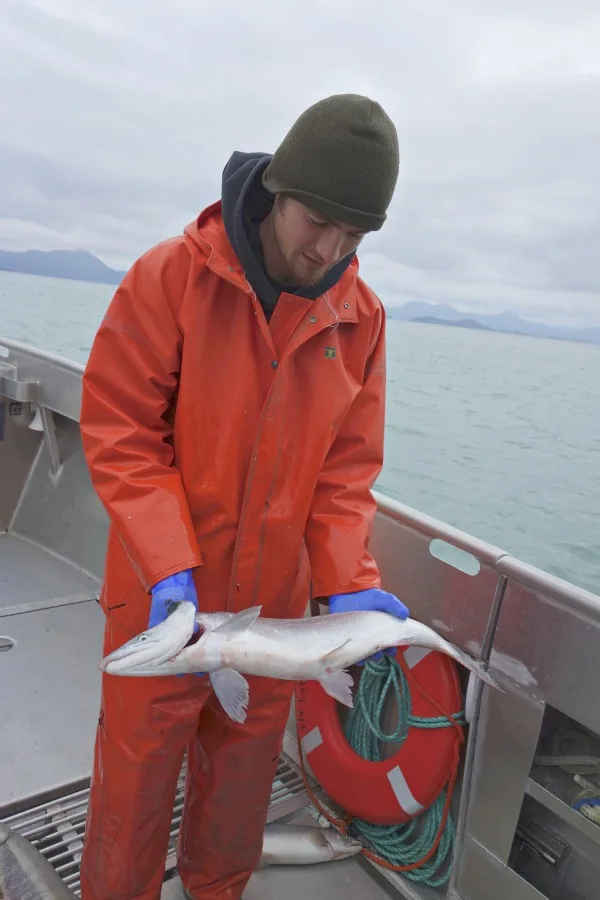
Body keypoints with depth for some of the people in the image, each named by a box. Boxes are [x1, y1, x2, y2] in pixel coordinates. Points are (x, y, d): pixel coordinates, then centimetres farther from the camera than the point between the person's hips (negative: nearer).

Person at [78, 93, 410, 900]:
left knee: (243, 767, 21)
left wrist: (349, 582, -12)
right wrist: (171, 567, -23)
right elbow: (119, 431, -14)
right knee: (137, 769, 14)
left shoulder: (361, 317, -3)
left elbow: (347, 467, -1)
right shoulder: (170, 277, -13)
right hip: (165, 591, -3)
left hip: (277, 598, 4)